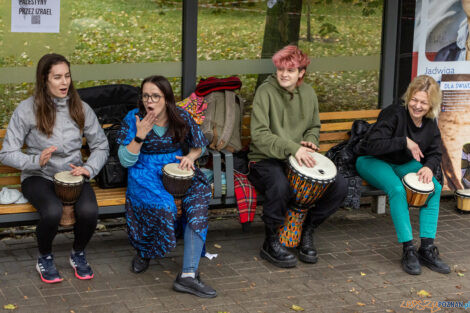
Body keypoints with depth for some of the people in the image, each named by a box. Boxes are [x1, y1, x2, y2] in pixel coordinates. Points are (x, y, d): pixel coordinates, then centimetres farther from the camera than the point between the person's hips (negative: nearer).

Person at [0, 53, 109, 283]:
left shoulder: (81, 108, 2)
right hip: (38, 177, -2)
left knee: (88, 210, -29)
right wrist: (37, 160, -25)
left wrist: (88, 168, -12)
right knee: (53, 211, -34)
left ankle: (78, 255, 3)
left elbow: (101, 146, 8)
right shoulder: (27, 109, -8)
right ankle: (44, 259, -2)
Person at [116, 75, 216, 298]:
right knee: (163, 204, -36)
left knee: (200, 193, -29)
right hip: (145, 173, -3)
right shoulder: (133, 119, -4)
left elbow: (199, 145, 16)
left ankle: (188, 274, -33)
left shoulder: (181, 117, 2)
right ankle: (143, 252, -1)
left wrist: (190, 156, -7)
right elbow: (126, 160, -6)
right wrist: (140, 135, -21)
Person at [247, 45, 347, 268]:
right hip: (265, 160, -6)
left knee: (339, 186, -15)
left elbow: (314, 127, 22)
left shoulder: (308, 93, 9)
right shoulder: (265, 91, -10)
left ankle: (307, 231, 6)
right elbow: (259, 134, -18)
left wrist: (309, 141, -2)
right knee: (280, 186, -40)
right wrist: (292, 148, -29)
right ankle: (271, 243, -14)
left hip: (298, 160, 6)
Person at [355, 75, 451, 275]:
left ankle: (427, 248, -17)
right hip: (373, 161, -6)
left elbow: (435, 153, 3)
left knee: (435, 187, -18)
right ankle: (408, 250, -30)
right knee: (397, 189, -35)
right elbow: (371, 146, -33)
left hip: (404, 165, 6)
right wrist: (405, 142, -34)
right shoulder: (394, 114, -24)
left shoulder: (430, 124, -4)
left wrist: (429, 167, -20)